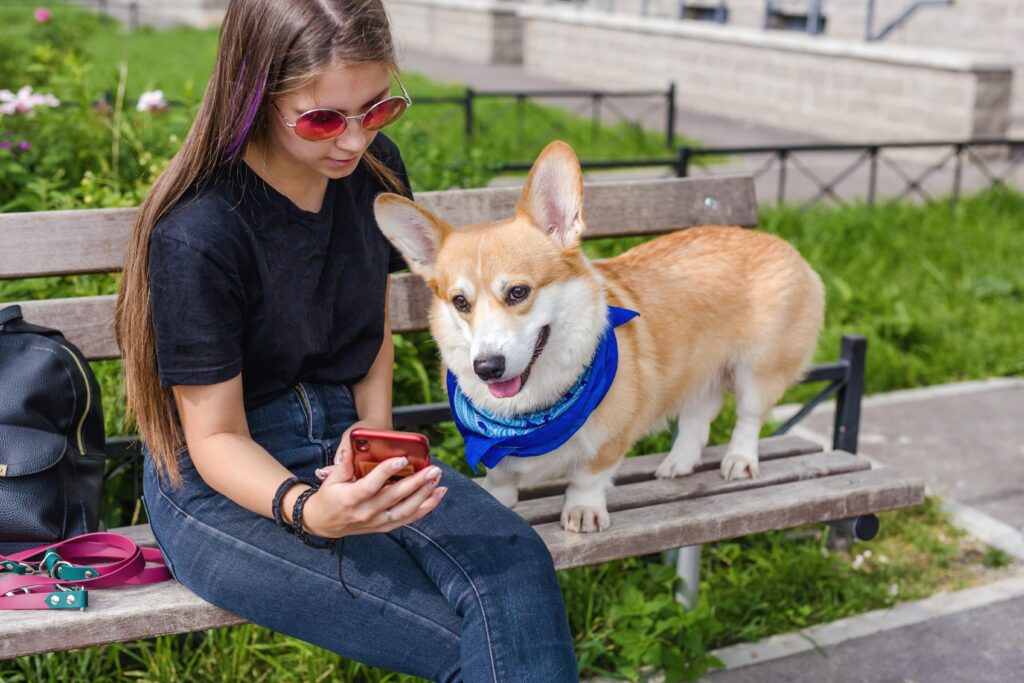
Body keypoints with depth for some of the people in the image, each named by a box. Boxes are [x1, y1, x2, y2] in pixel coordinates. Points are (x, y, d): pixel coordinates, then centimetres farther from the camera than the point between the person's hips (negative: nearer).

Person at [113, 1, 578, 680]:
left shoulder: (373, 171, -1)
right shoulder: (194, 235, -20)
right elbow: (215, 436, -14)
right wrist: (307, 510, -33)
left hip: (348, 445, 6)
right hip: (223, 486, -5)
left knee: (516, 565, -23)